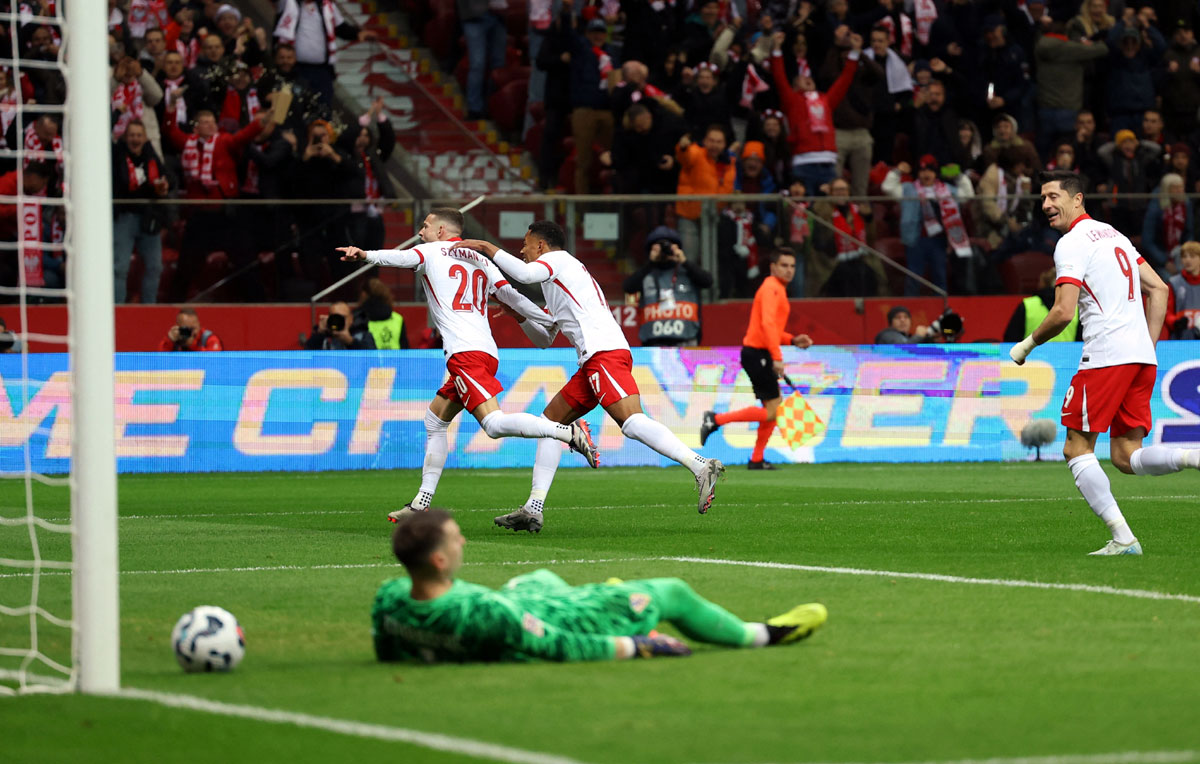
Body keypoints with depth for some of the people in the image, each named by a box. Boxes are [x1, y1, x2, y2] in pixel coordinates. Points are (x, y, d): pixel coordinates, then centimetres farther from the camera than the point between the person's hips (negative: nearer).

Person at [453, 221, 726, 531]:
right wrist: (519, 314, 25)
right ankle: (533, 510, 10)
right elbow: (544, 339, 39)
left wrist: (489, 249, -4)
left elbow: (526, 274, -16)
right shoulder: (558, 279, 35)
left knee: (631, 421, -25)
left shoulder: (558, 259, 7)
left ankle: (701, 466, -36)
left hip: (604, 352, -10)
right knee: (551, 421, 12)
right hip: (594, 363, 10)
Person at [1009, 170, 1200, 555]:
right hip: (1141, 357, 8)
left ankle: (1122, 537, -7)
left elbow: (1063, 313, -14)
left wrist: (1027, 344, 2)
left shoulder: (1072, 244, -7)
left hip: (1106, 356, -8)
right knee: (1127, 458, 7)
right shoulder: (1113, 235, 21)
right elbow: (1159, 289, 22)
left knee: (1077, 449, 0)